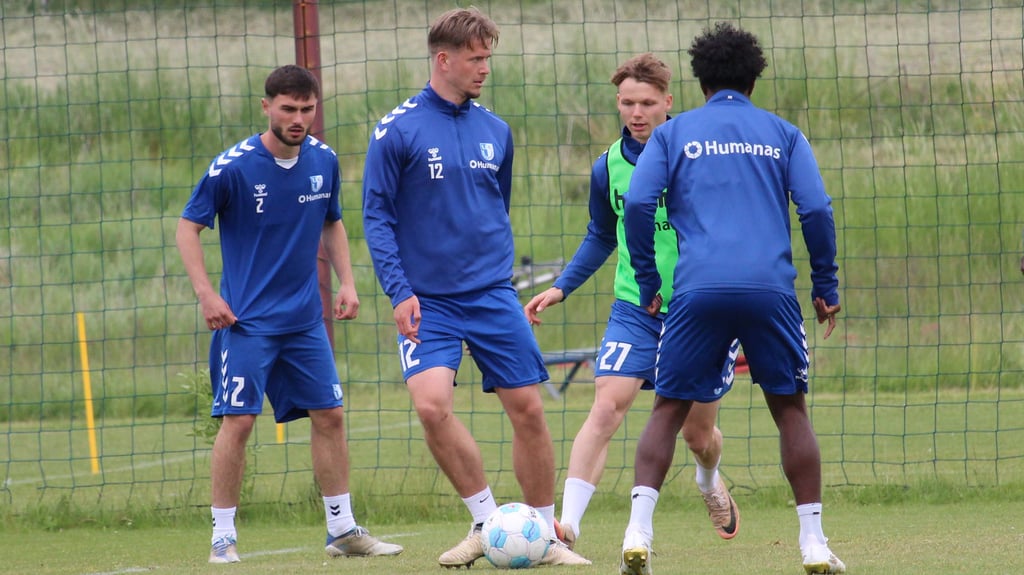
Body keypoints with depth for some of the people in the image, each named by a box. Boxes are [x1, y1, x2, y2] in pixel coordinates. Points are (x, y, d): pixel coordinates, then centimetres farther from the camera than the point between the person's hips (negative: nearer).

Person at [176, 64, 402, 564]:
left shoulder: (323, 161, 2)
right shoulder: (233, 166, -13)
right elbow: (188, 228, -7)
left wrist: (346, 282, 7)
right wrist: (206, 293, -15)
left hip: (305, 318, 5)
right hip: (246, 318, -5)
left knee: (329, 416, 5)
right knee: (238, 421, -10)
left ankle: (343, 530, 14)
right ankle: (223, 537, -2)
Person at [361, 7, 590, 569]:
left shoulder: (495, 131, 8)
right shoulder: (398, 130, -6)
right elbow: (377, 216, -5)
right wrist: (399, 291, -14)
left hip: (493, 297, 4)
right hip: (428, 302, -4)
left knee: (527, 409, 1)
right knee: (431, 403, -22)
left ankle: (546, 536, 14)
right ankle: (487, 522, -5)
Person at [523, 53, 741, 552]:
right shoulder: (608, 168, -1)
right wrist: (561, 287, 7)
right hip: (634, 309, 1)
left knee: (698, 432, 12)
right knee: (607, 404, -21)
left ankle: (710, 483, 49)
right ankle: (568, 522, -25)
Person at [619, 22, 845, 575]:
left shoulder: (673, 133, 14)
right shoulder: (782, 134, 15)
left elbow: (637, 203, 1)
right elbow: (816, 209, 5)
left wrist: (647, 281, 9)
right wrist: (826, 286, 12)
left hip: (697, 290, 0)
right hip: (771, 289, 0)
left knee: (667, 411, 8)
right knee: (791, 410, 11)